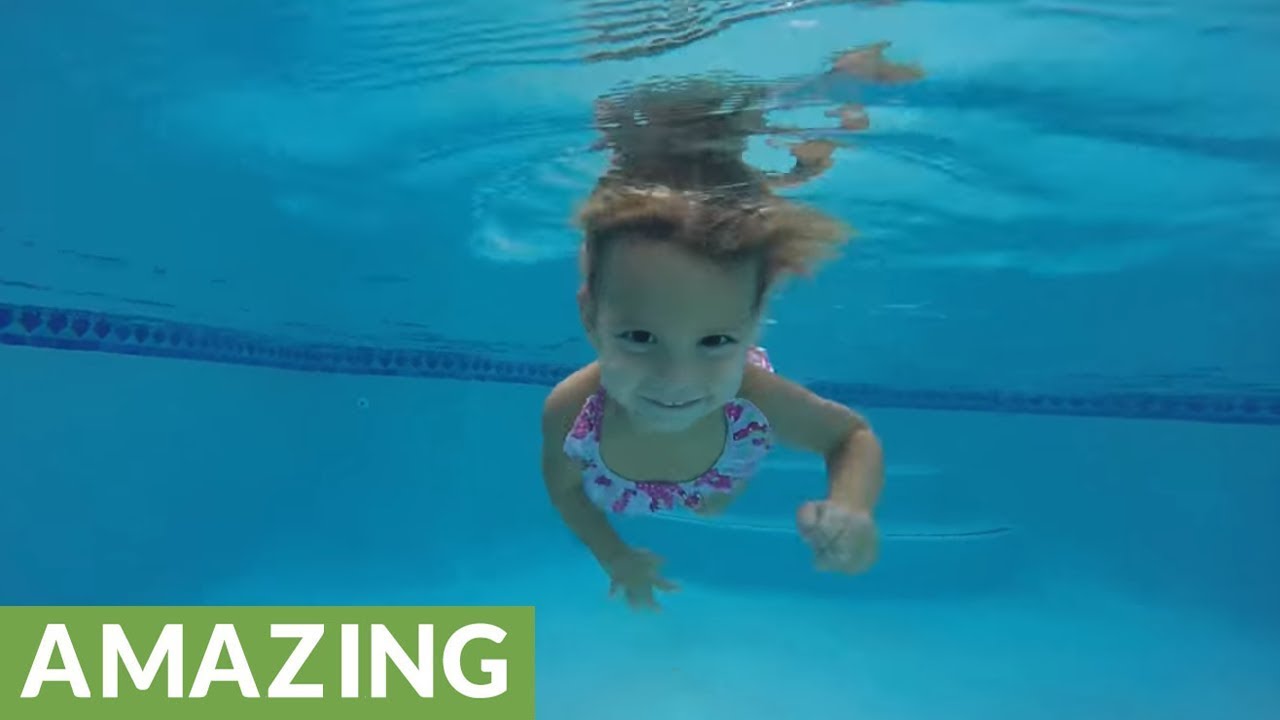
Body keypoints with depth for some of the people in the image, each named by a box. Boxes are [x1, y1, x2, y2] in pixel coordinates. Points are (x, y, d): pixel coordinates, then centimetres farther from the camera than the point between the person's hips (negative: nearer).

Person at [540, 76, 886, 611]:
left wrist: (851, 507, -42)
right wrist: (613, 555, -16)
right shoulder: (568, 410, -43)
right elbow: (563, 484, -17)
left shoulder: (758, 399, -45)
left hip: (721, 503, 0)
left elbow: (855, 437, -23)